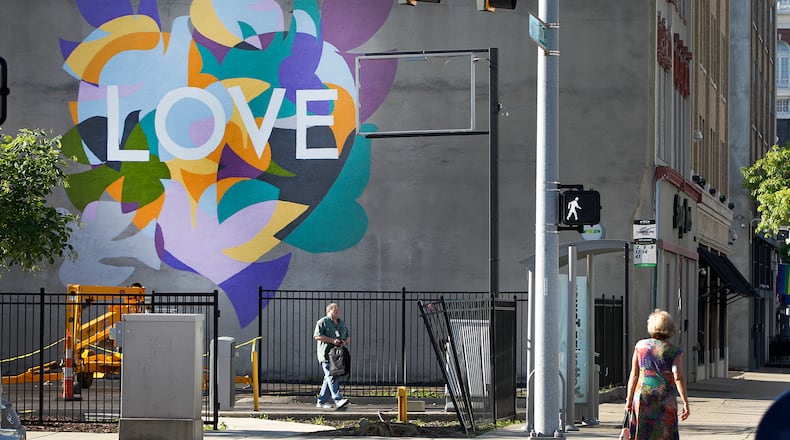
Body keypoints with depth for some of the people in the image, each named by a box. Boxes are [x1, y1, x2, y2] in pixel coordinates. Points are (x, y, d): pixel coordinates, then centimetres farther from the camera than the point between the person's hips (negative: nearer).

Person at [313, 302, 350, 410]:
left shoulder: (342, 323, 20)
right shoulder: (322, 322, -2)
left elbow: (348, 337, 24)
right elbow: (317, 336, -11)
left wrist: (345, 342, -1)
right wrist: (332, 340, -18)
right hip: (326, 354, -7)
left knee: (329, 378, 8)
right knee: (331, 377, -15)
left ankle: (322, 401, 15)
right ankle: (338, 400, -25)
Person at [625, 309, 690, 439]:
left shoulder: (640, 346, 5)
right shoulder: (674, 351, -1)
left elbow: (634, 375, 5)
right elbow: (678, 378, -9)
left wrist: (629, 399, 11)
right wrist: (685, 402, -7)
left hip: (643, 394, 2)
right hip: (665, 398, -2)